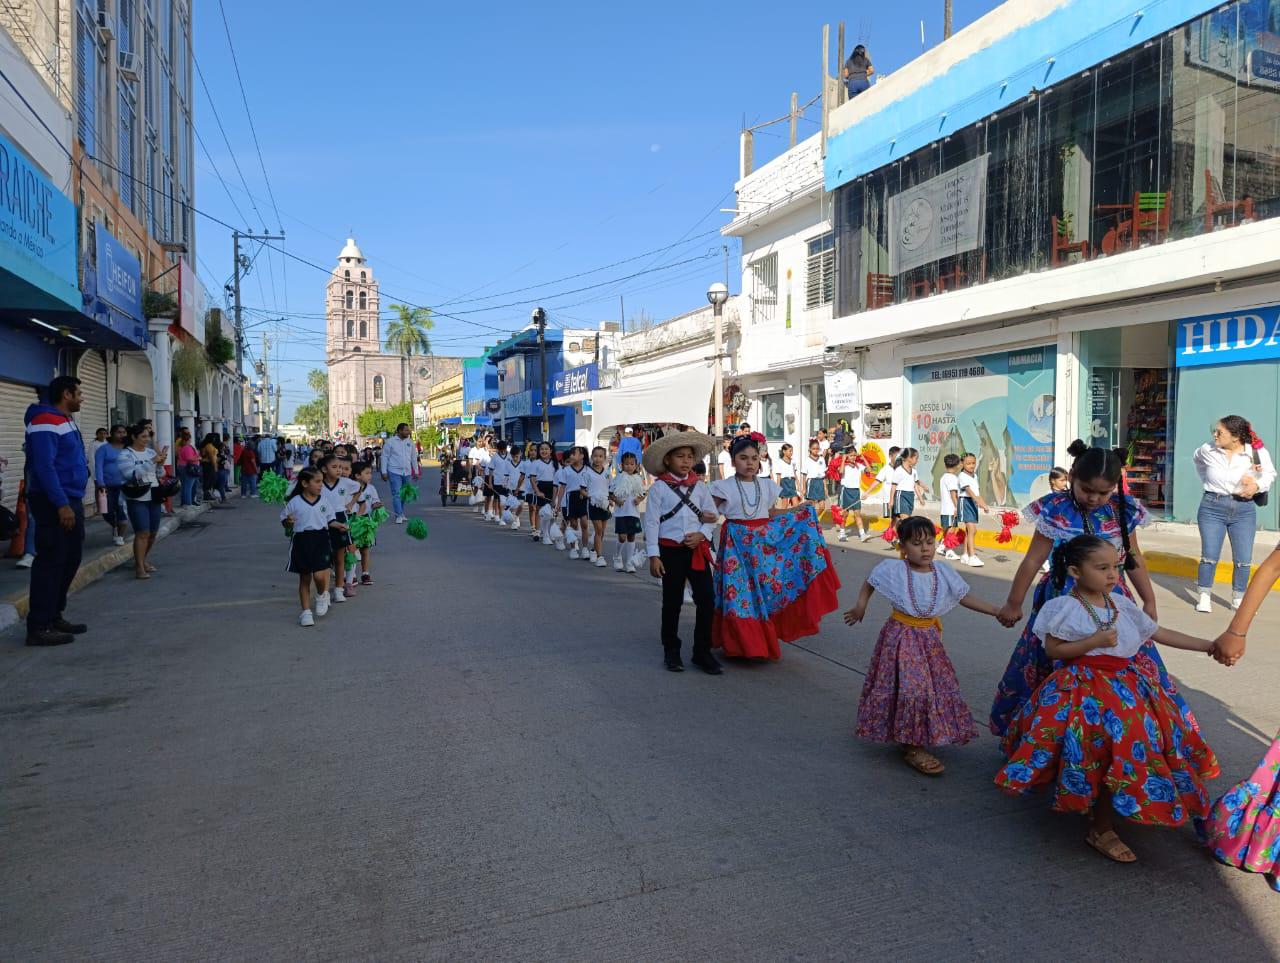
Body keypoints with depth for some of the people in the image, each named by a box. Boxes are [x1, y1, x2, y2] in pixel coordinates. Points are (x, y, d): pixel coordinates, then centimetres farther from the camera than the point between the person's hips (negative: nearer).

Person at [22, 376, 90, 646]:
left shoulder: (65, 420, 17)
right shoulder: (46, 422, -14)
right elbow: (44, 467, -21)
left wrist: (72, 502, 18)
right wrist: (61, 505, -24)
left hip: (70, 500, 10)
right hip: (55, 504, -10)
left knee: (70, 560, 13)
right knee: (51, 562, -7)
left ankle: (54, 617, 22)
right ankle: (39, 627, -3)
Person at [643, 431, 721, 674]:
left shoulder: (700, 487, 7)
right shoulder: (659, 487, -4)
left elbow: (712, 516, 9)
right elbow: (651, 522, -7)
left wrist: (702, 534, -10)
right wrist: (653, 555, -10)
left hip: (697, 550, 3)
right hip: (671, 551, -3)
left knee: (707, 600, 0)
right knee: (672, 602, 8)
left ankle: (702, 652, 13)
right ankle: (671, 652, 23)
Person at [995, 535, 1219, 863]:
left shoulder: (1122, 604, 8)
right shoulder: (1065, 608, -11)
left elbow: (1160, 633, 14)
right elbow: (1053, 650, -12)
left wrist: (1208, 645, 12)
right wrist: (1093, 642, -21)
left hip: (1128, 684, 7)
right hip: (1084, 688, -7)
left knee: (1137, 745, 4)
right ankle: (1100, 829, 4)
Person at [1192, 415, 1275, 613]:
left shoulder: (1257, 452, -7)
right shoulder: (1207, 450, -5)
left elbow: (1269, 474, 9)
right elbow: (1196, 459, 19)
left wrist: (1257, 485, -11)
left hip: (1244, 509, 0)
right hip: (1212, 507, 0)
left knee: (1243, 560, 5)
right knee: (1209, 556, -2)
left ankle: (1239, 599, 22)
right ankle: (1204, 597, 9)